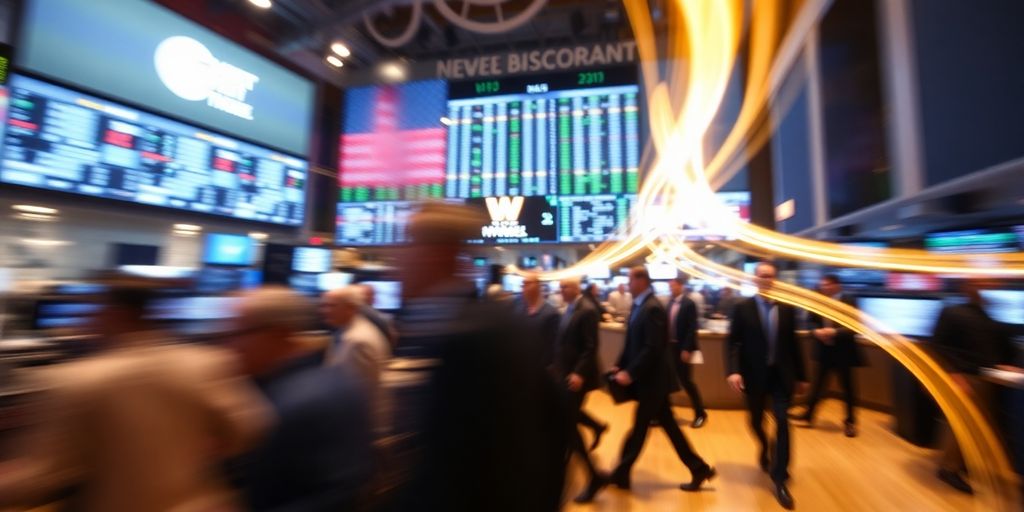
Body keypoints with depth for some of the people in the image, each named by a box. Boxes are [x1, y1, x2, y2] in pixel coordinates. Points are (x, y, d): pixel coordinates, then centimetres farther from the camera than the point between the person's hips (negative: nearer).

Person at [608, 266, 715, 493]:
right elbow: (633, 343, 11)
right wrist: (620, 365, 4)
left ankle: (621, 475, 21)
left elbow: (653, 348, -26)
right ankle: (699, 468, 32)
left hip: (652, 379, -9)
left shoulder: (652, 308, -22)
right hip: (649, 379, 9)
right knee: (668, 425, 18)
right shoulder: (639, 305, 6)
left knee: (639, 428, 6)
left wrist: (630, 373, -23)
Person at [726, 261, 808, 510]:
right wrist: (733, 370, -23)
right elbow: (733, 342, -11)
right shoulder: (743, 308, -7)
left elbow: (793, 343, 7)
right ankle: (765, 449, 48)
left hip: (781, 374, 1)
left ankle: (779, 479, 11)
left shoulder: (787, 308, 2)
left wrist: (801, 376, 10)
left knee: (782, 422, -2)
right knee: (756, 421, 15)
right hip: (754, 375, -1)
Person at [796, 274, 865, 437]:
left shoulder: (849, 302, -12)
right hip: (824, 351, 3)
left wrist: (835, 332, -27)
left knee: (847, 387, 12)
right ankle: (809, 414, 25)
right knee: (817, 384, 13)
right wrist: (816, 331, -15)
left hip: (843, 352, -3)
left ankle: (850, 422, 30)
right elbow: (811, 321, 5)